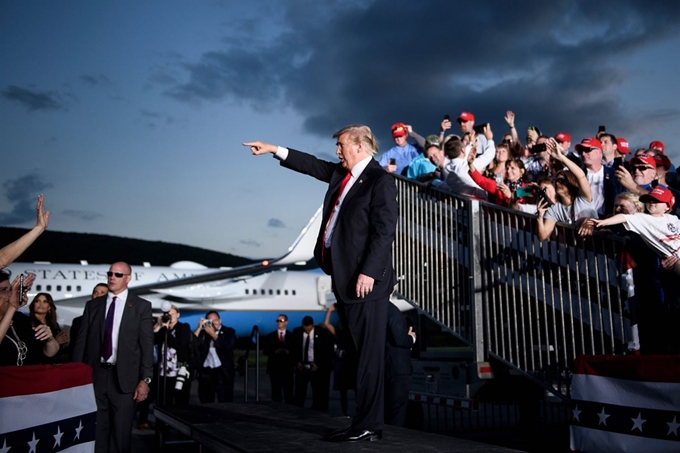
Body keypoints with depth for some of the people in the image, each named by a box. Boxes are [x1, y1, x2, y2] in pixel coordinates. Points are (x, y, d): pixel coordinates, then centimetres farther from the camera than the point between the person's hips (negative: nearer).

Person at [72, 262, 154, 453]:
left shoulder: (141, 306, 2)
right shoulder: (92, 305, 10)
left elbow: (147, 345, -2)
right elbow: (81, 341, 9)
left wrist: (145, 380, -8)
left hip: (124, 377, -2)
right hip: (94, 375, 2)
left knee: (121, 433, 6)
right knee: (95, 432, 9)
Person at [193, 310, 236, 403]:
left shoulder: (229, 331, 7)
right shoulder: (203, 333, 13)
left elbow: (228, 346, -11)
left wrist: (213, 334, -6)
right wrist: (199, 327, -4)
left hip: (223, 371, -2)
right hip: (206, 372, 2)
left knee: (225, 403, -3)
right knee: (206, 403, 4)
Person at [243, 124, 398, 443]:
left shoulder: (380, 181, -10)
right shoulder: (341, 173, 15)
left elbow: (384, 231, -16)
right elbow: (313, 165, 28)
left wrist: (368, 272, -21)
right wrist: (274, 150, 28)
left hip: (365, 278, -9)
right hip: (343, 276, 9)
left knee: (369, 354, -4)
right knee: (359, 353, 11)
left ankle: (368, 426, 2)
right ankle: (366, 423, 18)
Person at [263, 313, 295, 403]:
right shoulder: (270, 336, 10)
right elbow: (266, 352, 3)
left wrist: (288, 352, -18)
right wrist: (275, 352, -14)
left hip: (287, 367, -1)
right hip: (274, 367, 1)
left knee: (288, 391, -2)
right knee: (276, 391, 5)